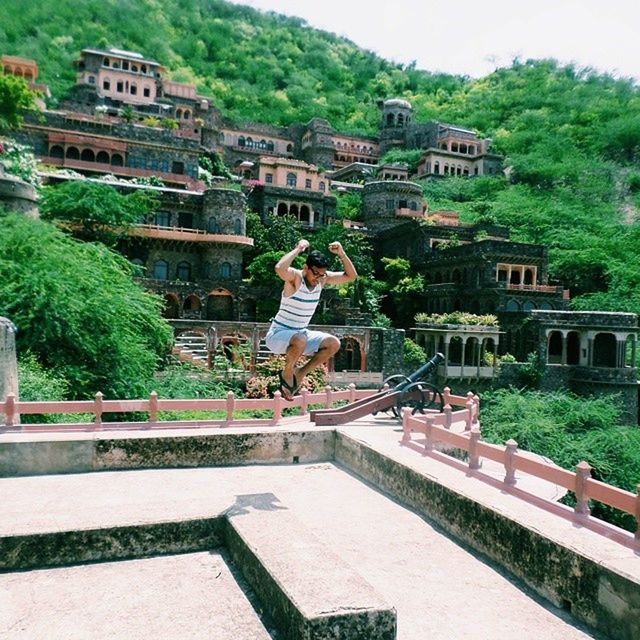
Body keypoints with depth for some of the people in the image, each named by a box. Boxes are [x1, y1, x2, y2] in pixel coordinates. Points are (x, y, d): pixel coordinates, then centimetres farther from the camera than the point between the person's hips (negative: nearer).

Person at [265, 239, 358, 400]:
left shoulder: (323, 279, -1)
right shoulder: (295, 277, -20)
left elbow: (351, 276, 1)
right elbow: (279, 268, -44)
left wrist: (341, 253, -12)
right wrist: (298, 249, -33)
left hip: (301, 334, 7)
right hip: (278, 334, -7)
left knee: (333, 343, -7)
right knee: (300, 340, -38)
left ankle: (299, 373, 6)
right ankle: (287, 373, -7)